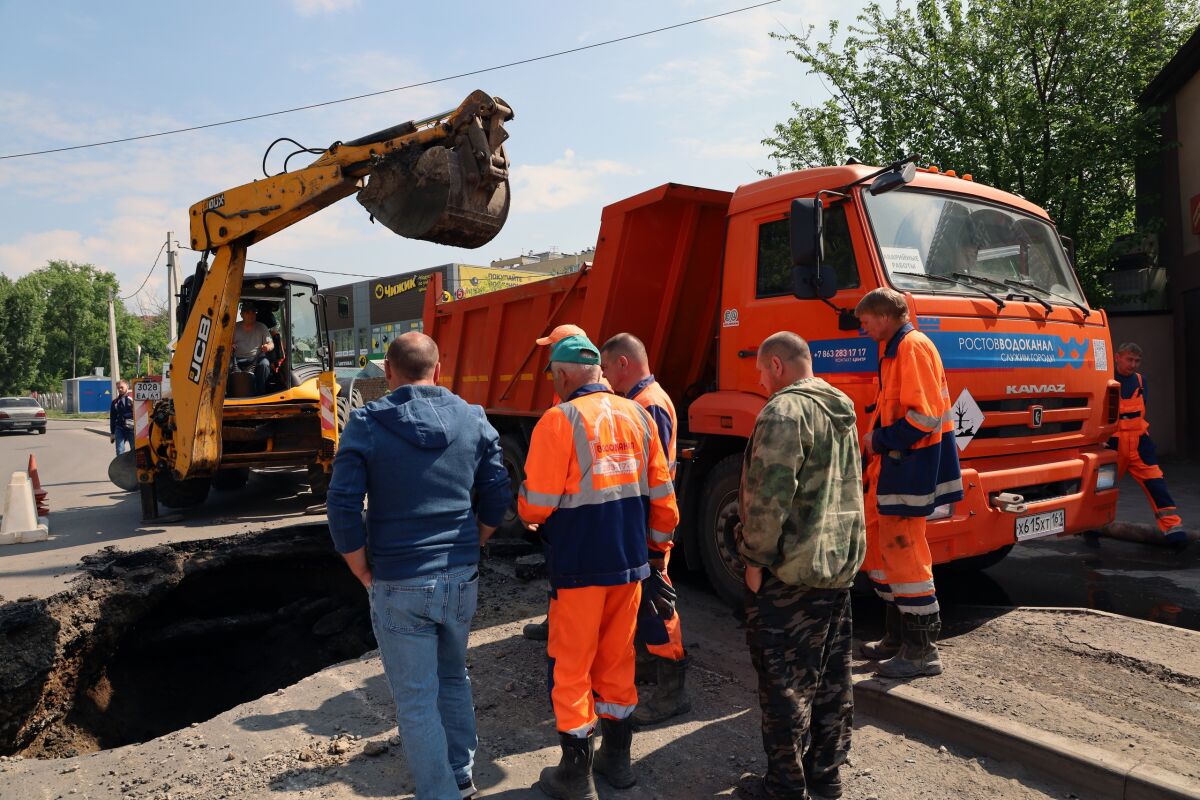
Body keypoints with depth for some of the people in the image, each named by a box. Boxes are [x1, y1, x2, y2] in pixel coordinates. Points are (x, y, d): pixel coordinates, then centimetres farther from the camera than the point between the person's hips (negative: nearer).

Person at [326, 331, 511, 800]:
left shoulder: (366, 424, -9)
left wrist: (364, 573, -1)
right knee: (454, 678, 25)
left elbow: (342, 508, -13)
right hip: (462, 579, 4)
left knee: (416, 701, 10)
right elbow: (496, 497, 2)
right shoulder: (473, 419, 0)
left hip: (399, 586, -4)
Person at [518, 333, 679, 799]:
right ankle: (617, 760, 33)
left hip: (579, 567, -5)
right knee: (618, 660, 19)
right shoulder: (637, 415, 3)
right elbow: (662, 493, 5)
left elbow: (537, 504, -15)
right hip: (630, 563, 6)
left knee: (571, 667, 10)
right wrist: (656, 539, 19)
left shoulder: (559, 421, -14)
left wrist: (527, 514, 7)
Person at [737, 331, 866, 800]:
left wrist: (755, 559, -14)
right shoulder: (841, 412, 13)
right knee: (832, 675, 16)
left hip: (790, 568, -9)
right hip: (840, 563, 9)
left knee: (785, 679, 2)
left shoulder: (785, 410, -16)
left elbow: (770, 493, -22)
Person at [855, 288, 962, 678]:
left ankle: (922, 650, 7)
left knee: (904, 554, -4)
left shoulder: (912, 346, -14)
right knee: (881, 547, 15)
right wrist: (877, 439, 10)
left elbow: (925, 415, -22)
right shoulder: (894, 350, 18)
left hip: (910, 468, -10)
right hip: (893, 465, 11)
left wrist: (880, 440, -13)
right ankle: (897, 638, 27)